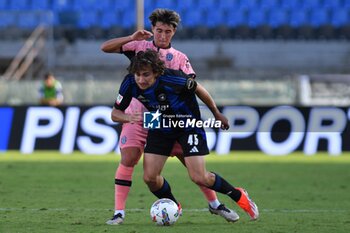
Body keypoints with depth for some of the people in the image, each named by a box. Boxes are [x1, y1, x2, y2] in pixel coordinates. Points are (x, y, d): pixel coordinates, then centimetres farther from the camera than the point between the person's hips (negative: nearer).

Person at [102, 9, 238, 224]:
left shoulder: (180, 58, 7)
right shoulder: (140, 47, 6)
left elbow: (195, 87, -1)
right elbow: (105, 48, -1)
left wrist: (216, 112, -15)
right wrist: (132, 38, -15)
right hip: (138, 116, -1)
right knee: (128, 160, -16)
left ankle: (215, 204, 17)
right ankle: (119, 212, -10)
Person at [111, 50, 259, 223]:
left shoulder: (172, 80, -33)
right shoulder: (130, 84, -21)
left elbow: (197, 88, -12)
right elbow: (115, 114, -10)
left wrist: (217, 115, 0)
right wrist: (129, 118, -35)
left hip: (188, 124, -4)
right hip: (160, 128, 4)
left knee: (199, 178, -11)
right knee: (150, 177, -7)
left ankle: (239, 196, 14)